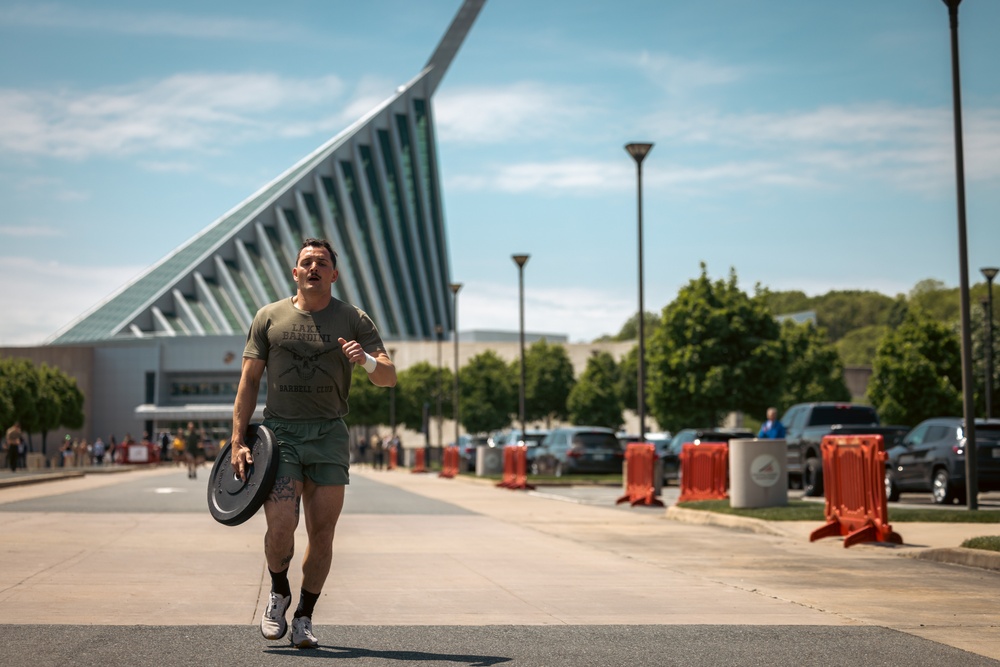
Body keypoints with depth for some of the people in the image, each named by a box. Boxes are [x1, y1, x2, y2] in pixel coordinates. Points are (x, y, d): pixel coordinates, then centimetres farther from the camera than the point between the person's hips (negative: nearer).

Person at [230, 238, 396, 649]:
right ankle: (278, 593, 14)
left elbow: (389, 378, -1)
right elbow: (249, 382, 7)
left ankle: (304, 618, 16)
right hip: (279, 432, -1)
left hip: (329, 436, 1)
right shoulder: (269, 318, 8)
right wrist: (238, 441, 0)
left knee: (322, 533, 0)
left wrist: (368, 361, -24)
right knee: (280, 526, -15)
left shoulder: (354, 320, 6)